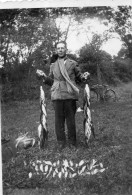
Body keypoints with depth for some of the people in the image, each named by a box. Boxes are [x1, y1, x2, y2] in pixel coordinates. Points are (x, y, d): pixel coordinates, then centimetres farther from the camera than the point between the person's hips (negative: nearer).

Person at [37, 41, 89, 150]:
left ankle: (72, 142, 15)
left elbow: (79, 77, 13)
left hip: (70, 95, -2)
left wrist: (84, 76, -8)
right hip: (57, 96, 2)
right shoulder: (53, 65, 17)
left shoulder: (73, 63, 11)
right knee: (59, 119, 3)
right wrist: (45, 77, 2)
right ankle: (61, 142, 14)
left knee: (71, 119, 2)